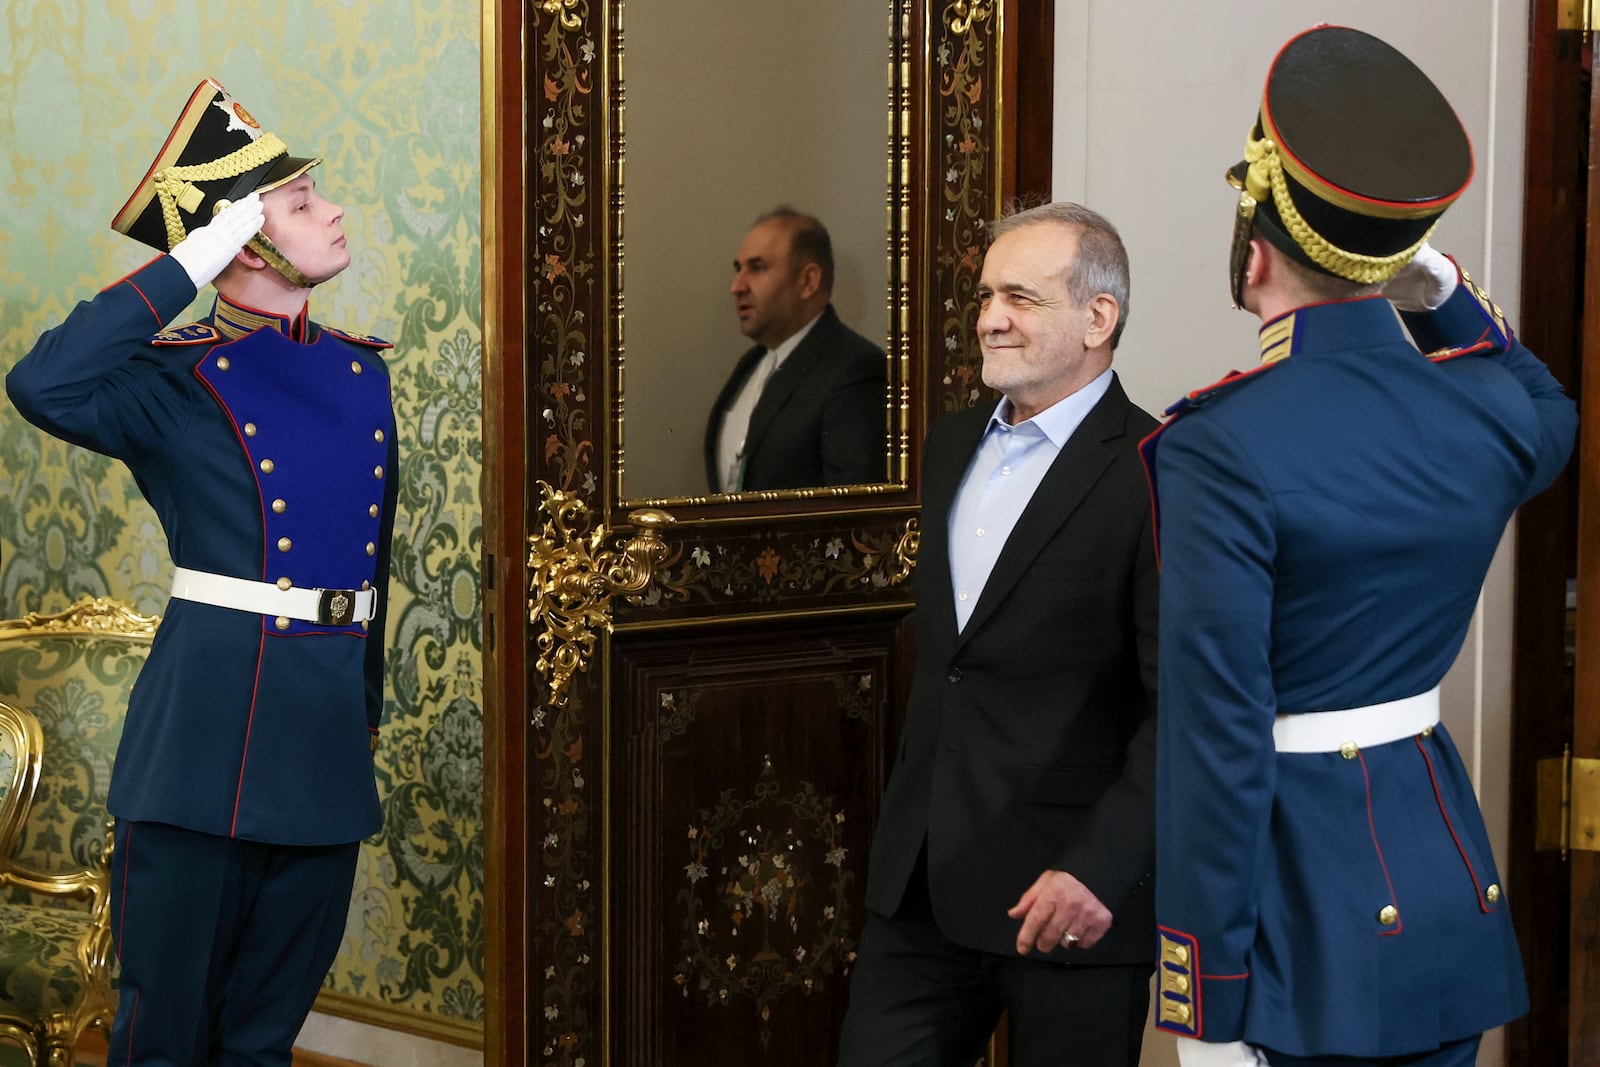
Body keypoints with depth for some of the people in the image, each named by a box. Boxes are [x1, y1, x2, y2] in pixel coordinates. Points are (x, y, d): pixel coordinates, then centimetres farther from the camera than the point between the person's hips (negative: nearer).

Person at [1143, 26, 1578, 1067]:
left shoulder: (1222, 449, -19)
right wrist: (1442, 291, 13)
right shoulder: (1490, 412, -2)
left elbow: (1219, 732, -20)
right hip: (1451, 890, 6)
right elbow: (1553, 416, 27)